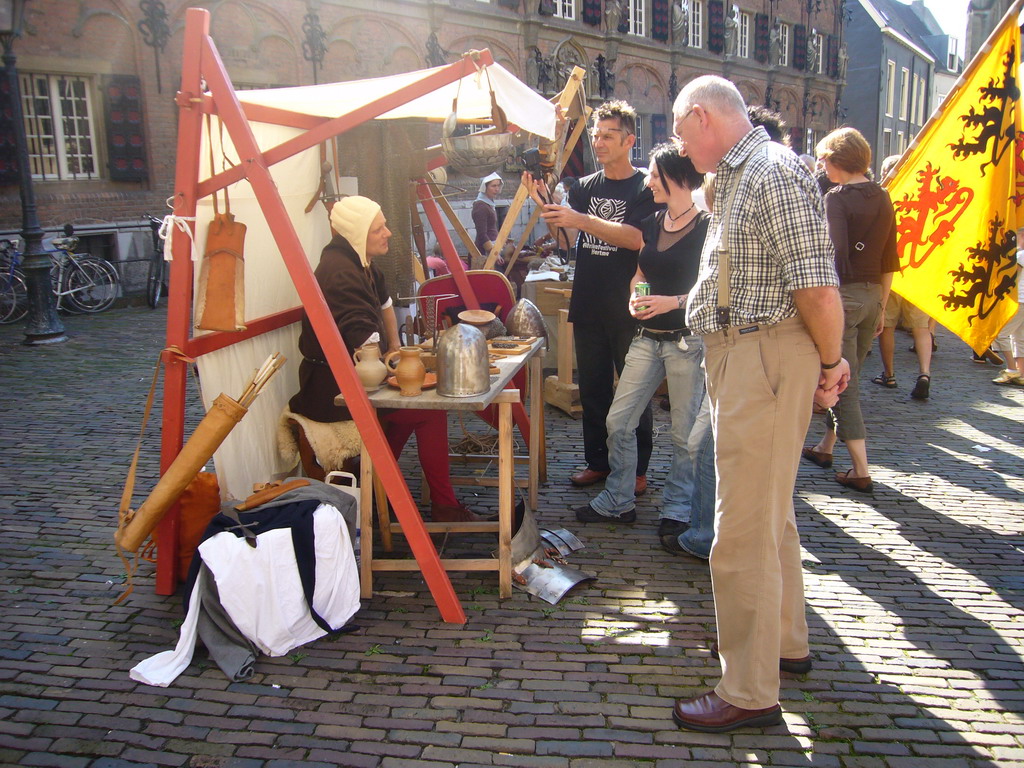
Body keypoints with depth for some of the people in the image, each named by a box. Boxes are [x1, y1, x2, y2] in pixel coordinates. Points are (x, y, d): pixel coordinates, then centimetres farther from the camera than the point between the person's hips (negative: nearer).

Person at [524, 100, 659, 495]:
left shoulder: (646, 187, -3)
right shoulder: (584, 187, 12)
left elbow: (638, 238, -19)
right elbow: (562, 238, 7)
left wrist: (581, 220, -25)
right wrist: (546, 206, -11)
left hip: (628, 309, -5)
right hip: (588, 306, 5)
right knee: (592, 388, 12)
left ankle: (637, 468, 14)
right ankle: (598, 460, 24)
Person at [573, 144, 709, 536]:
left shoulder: (707, 228, -8)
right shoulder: (651, 225, 12)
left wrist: (674, 301, -22)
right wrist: (635, 298, 1)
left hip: (687, 340, -6)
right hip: (647, 338, 7)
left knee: (684, 432, 3)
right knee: (618, 421, 6)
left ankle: (677, 510, 19)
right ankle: (617, 502, 21)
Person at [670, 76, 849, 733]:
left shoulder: (775, 173, -17)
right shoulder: (736, 177, 16)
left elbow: (818, 288, -22)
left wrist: (829, 365, -11)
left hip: (765, 358, -11)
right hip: (740, 356, 11)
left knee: (744, 531, -5)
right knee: (770, 512, 22)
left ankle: (750, 693, 9)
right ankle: (786, 641, 41)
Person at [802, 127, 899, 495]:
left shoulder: (836, 198, -10)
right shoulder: (883, 198, 11)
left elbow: (835, 253, -22)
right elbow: (889, 261, 14)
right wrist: (881, 306, 21)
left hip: (844, 295, -7)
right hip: (872, 296, 7)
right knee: (847, 377, 18)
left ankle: (861, 471, -3)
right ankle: (825, 447, 34)